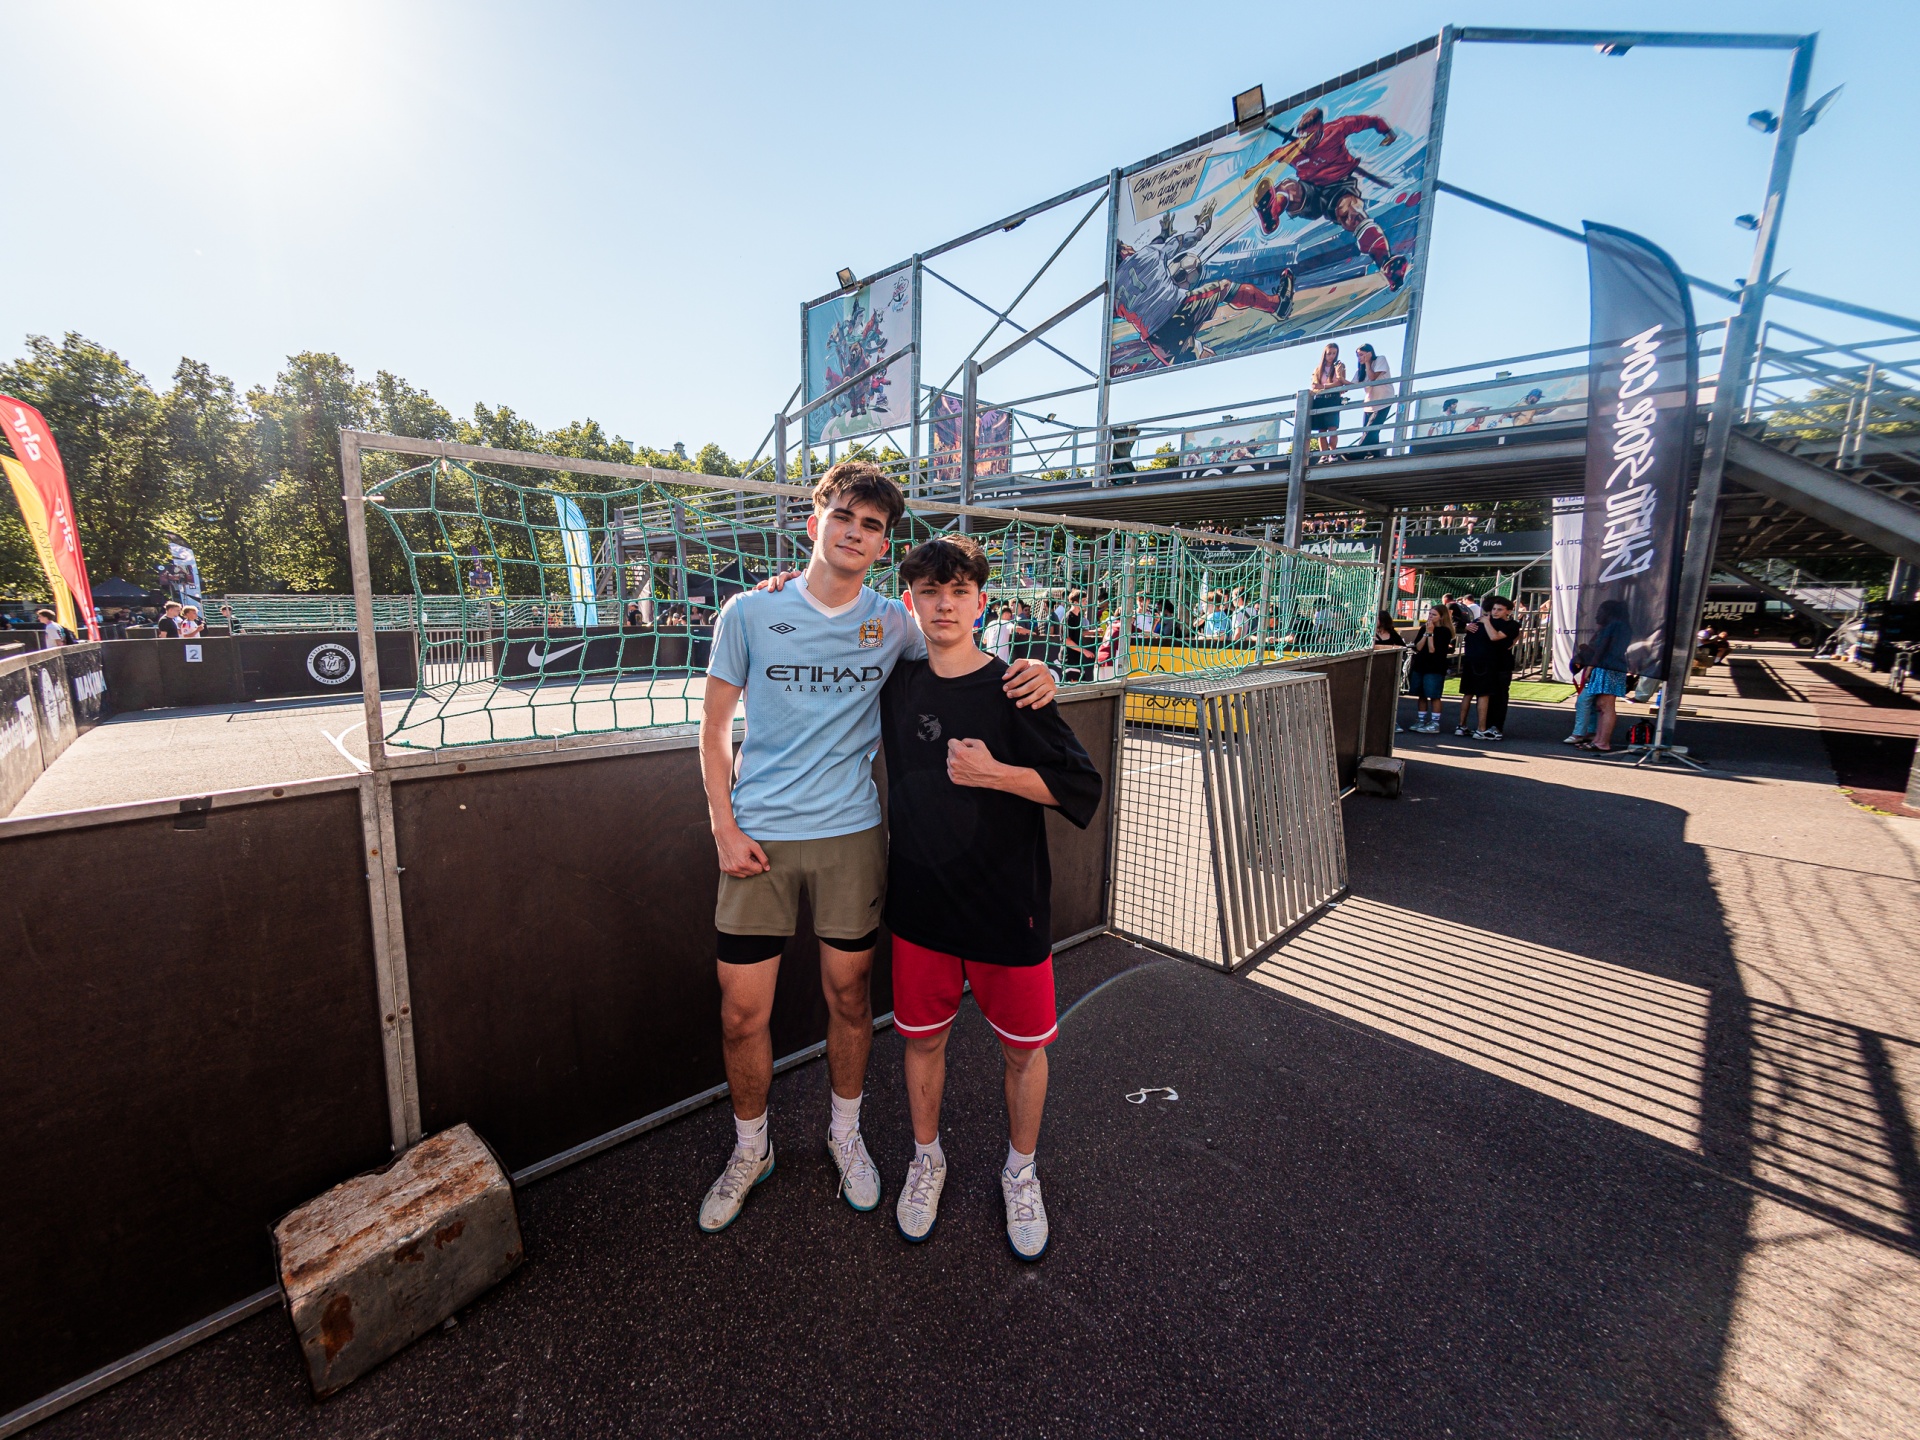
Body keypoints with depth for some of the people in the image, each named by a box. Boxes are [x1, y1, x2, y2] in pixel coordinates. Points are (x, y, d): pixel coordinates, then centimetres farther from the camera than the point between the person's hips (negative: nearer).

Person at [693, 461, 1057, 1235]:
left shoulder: (892, 624, 0)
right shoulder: (750, 611, -3)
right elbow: (714, 723, 3)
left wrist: (1031, 672, -9)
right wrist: (724, 829, -5)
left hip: (850, 833, 1)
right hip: (758, 838, 0)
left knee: (849, 999, 14)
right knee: (742, 1012, 8)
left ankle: (845, 1133, 43)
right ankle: (750, 1149, 38)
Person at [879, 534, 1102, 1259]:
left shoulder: (1013, 690, -12)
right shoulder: (896, 681, 0)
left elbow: (1082, 787, -13)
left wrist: (992, 772, -24)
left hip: (1007, 902, -2)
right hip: (919, 899, 3)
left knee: (1023, 1045, 13)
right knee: (923, 1036, 17)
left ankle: (1021, 1171, 40)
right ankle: (926, 1158, 43)